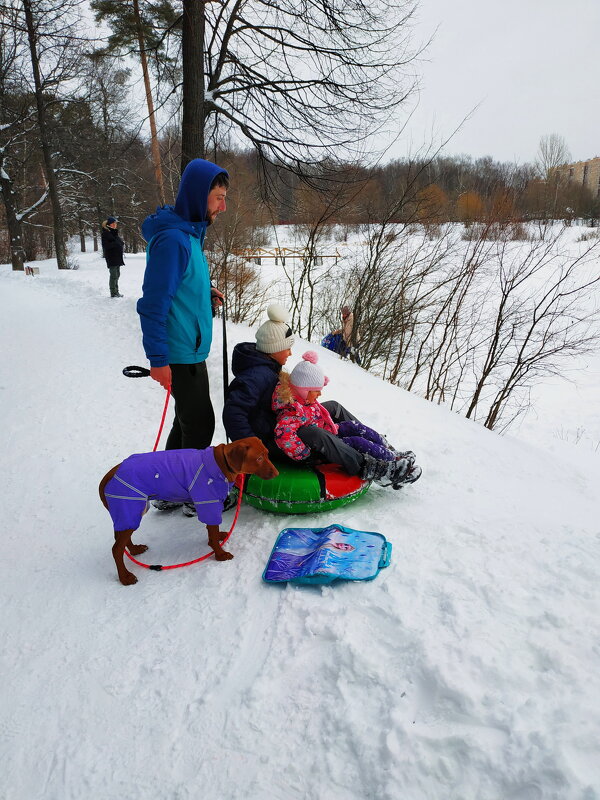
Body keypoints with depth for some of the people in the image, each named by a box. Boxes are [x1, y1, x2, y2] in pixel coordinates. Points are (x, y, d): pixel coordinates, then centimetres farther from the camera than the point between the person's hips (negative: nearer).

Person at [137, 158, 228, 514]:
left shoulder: (189, 232, 11)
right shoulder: (172, 238, -20)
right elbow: (153, 303, -23)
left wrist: (206, 293, 8)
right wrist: (158, 359, -22)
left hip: (191, 350, 10)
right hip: (180, 355, -10)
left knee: (188, 420, 19)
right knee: (200, 424, 2)